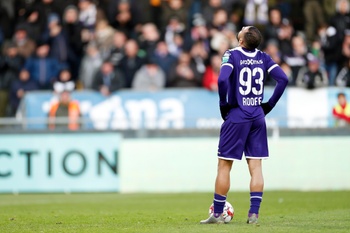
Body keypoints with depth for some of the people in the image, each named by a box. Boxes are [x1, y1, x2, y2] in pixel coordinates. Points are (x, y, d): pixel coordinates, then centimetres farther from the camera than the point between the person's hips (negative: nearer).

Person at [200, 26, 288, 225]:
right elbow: (283, 79, 0)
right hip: (258, 118, 4)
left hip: (236, 117, -4)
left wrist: (224, 104, -8)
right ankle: (254, 213, 0)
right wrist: (269, 105, 7)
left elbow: (222, 80, -22)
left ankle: (218, 214, 6)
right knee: (256, 166, 5)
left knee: (224, 165, 3)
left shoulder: (232, 55, -8)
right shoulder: (263, 57, 4)